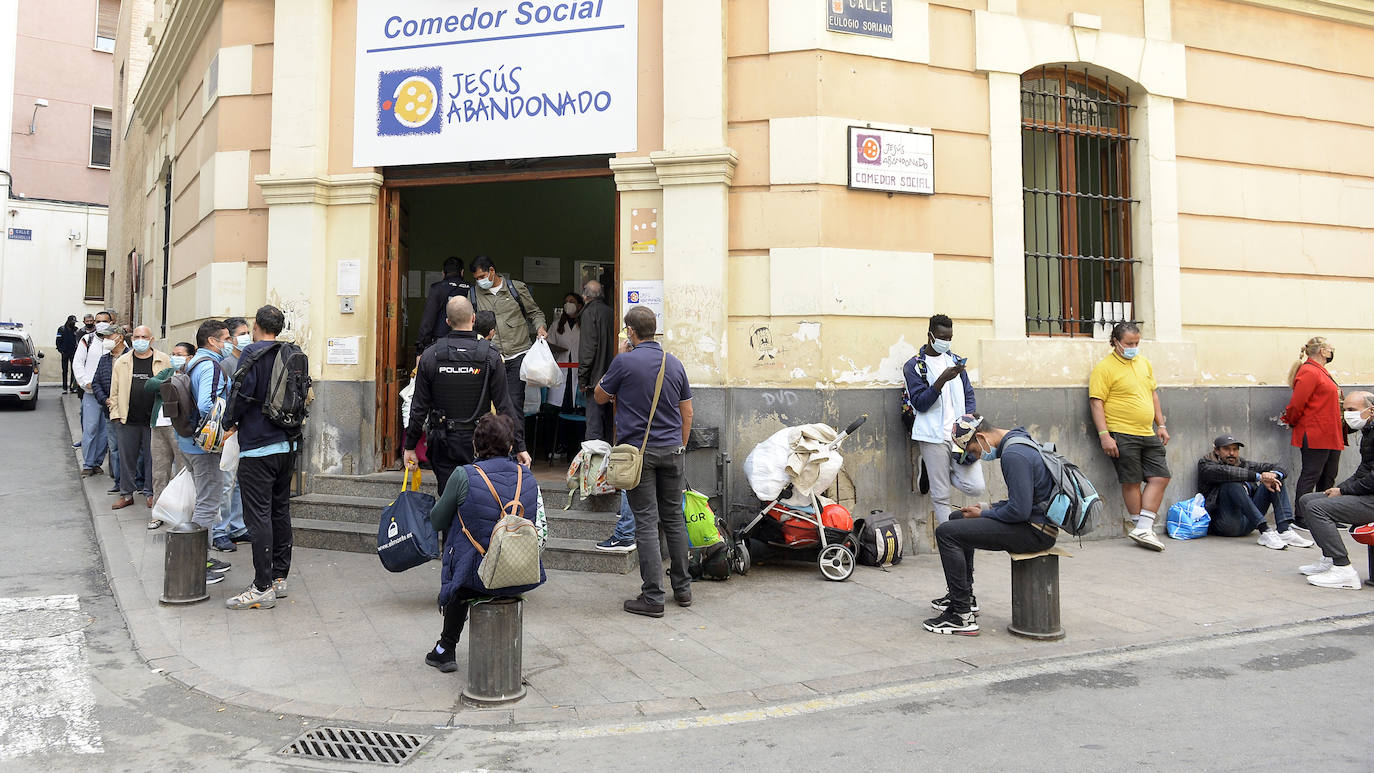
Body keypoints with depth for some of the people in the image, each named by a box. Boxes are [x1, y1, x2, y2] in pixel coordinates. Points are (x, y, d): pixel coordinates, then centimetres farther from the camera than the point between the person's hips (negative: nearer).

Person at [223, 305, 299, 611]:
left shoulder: (252, 353, -10)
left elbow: (244, 393, -17)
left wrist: (229, 421, -1)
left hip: (257, 447, -7)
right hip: (288, 444, 7)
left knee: (258, 515, -5)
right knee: (281, 511, 14)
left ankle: (263, 588, -4)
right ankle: (280, 577, 21)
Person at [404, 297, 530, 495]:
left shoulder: (430, 356, -3)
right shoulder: (490, 356, -7)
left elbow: (419, 407, 0)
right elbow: (504, 406, -8)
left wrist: (410, 447, 9)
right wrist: (520, 447, -2)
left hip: (443, 444, 1)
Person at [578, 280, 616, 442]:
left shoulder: (589, 313, -7)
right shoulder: (611, 313, 11)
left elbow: (587, 348, -14)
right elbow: (614, 345, 12)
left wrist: (582, 379, -11)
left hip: (597, 378, -7)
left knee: (594, 426, -6)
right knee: (609, 425, 14)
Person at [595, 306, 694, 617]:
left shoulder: (625, 362, -10)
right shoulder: (674, 363, 6)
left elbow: (600, 396, 5)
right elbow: (687, 412, 11)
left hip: (639, 451, -5)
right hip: (672, 450, 5)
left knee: (646, 521, -3)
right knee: (674, 517, 14)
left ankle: (652, 597, -2)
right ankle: (682, 588, 21)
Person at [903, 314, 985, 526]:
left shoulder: (955, 360, 16)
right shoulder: (914, 366, 1)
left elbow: (969, 395, 17)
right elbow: (920, 403, -9)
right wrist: (942, 379, -21)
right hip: (934, 437, -4)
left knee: (977, 488, -7)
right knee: (940, 496, -1)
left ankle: (945, 472, 20)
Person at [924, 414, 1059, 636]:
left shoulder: (1014, 455, -22)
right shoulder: (1019, 441, 12)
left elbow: (1019, 510, -26)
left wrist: (983, 514, -10)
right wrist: (989, 507, 10)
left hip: (1035, 532, -11)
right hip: (1036, 523, 11)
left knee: (946, 532, -17)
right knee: (957, 518, 25)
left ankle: (963, 615, -14)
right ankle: (964, 597, 29)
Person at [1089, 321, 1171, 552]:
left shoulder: (1144, 363, 16)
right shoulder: (1105, 367, -6)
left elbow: (1153, 394, 24)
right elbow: (1096, 402, -11)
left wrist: (1161, 425, 17)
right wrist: (1104, 435, -17)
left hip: (1148, 435, 7)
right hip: (1122, 435, -7)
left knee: (1160, 477, 0)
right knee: (1131, 482, -2)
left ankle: (1142, 530, 1)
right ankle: (1143, 529, 9)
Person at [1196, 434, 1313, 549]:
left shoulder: (1243, 465, 20)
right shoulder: (1205, 465, 3)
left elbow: (1281, 470, 16)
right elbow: (1225, 473, -20)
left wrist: (1273, 475, -8)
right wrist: (1259, 476, -22)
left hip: (1248, 522, 6)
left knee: (1275, 481, 2)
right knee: (1232, 483, -28)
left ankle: (1284, 530, -17)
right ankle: (1265, 532, -35)